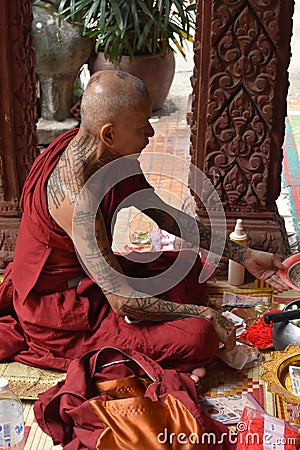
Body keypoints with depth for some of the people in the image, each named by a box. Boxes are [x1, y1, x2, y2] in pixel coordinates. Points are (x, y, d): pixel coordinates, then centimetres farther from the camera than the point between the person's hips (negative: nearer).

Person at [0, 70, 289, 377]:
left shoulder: (115, 157, -7)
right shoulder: (75, 196, -33)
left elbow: (163, 214, 6)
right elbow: (123, 301, -32)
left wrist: (244, 255, 4)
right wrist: (205, 314, -19)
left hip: (93, 275, 9)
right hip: (58, 313, -9)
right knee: (200, 336, -20)